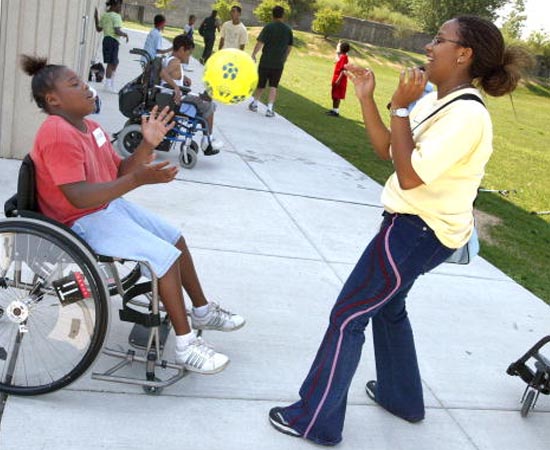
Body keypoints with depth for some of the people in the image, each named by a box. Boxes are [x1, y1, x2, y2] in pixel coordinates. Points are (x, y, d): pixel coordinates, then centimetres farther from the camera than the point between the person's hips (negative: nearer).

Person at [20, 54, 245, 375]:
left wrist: (148, 145, -6)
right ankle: (185, 347, -11)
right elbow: (79, 197, -32)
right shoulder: (58, 134, -23)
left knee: (176, 239, 13)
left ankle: (202, 311, 31)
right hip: (83, 222, -10)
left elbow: (119, 173, 9)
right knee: (165, 255, -19)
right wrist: (138, 179, -36)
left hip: (110, 206, 10)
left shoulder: (91, 128, 8)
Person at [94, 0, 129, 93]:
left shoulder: (104, 15, 11)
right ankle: (108, 85, 1)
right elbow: (117, 31, -20)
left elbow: (99, 29, 13)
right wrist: (125, 34, -2)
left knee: (115, 63, 18)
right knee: (111, 63, -2)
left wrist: (96, 18, 21)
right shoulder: (116, 16, -11)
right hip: (113, 40, -8)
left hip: (106, 39, 8)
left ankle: (112, 85, 23)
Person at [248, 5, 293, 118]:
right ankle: (269, 109, -3)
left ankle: (254, 104, 29)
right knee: (273, 87, 5)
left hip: (265, 62, -1)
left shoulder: (268, 27, -8)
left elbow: (260, 43, -12)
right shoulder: (288, 30, 3)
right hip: (279, 63, 2)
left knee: (260, 84, 14)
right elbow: (289, 46, 11)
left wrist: (253, 55, -1)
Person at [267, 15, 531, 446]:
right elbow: (387, 150, 9)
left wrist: (400, 107, -23)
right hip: (414, 224, 10)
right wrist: (367, 98, 1)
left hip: (419, 232, -10)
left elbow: (409, 176, -27)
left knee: (348, 316, -2)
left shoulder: (467, 115, -23)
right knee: (387, 306, 26)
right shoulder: (436, 102, 6)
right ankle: (401, 396, 45)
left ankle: (316, 420, 12)